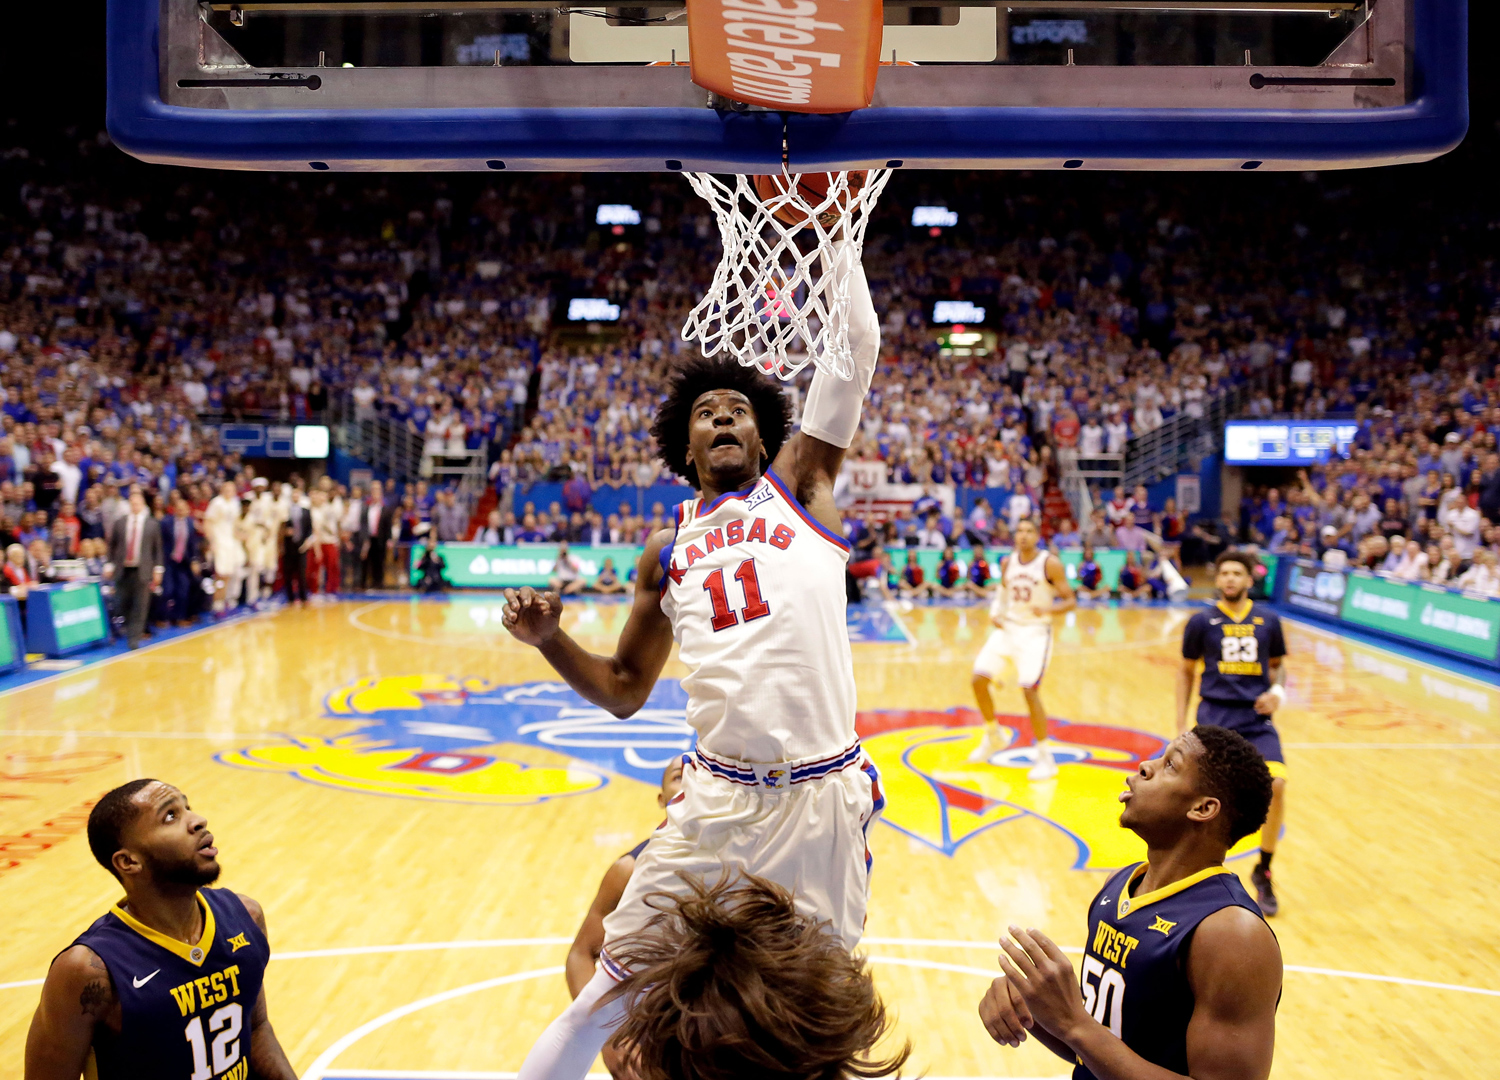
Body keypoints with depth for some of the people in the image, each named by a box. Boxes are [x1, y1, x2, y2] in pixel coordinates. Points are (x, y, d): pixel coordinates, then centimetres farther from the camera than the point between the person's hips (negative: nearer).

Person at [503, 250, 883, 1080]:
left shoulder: (799, 484, 7)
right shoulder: (666, 550, 14)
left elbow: (859, 343, 0)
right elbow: (623, 692, 18)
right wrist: (549, 642, 1)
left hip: (823, 798, -1)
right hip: (718, 800, 2)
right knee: (609, 994, 2)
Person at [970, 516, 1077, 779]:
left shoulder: (1050, 564, -11)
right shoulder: (1007, 563, 4)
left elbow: (1071, 601, -10)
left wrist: (1048, 610, -29)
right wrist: (995, 612, 1)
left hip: (1035, 632, -5)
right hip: (1007, 628, 5)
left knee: (1029, 690, -15)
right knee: (979, 680, 0)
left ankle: (1046, 758, -1)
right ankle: (993, 737, 24)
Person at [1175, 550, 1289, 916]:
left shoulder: (1268, 620, 7)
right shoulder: (1202, 621, 3)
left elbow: (1276, 665, 20)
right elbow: (1186, 671, 11)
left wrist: (1277, 690, -2)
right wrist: (1180, 725, 6)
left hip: (1257, 718, 1)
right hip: (1215, 717, -1)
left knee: (1276, 785, -16)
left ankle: (1263, 872, 5)